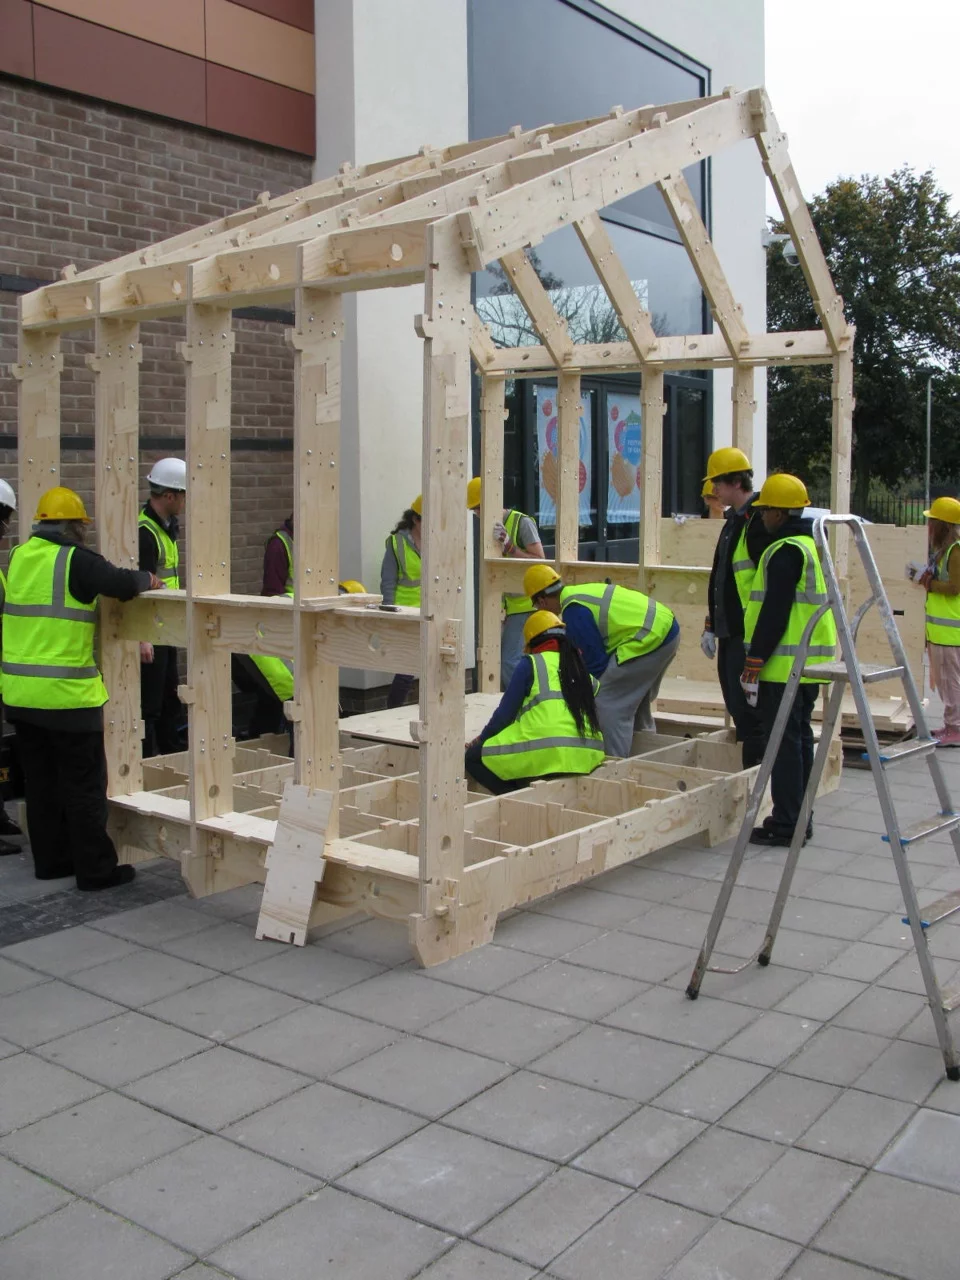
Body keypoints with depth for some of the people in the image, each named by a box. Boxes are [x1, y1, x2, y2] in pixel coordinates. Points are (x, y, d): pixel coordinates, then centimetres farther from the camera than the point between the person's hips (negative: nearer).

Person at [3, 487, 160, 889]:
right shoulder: (75, 559, -12)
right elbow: (124, 585, -18)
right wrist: (147, 578, 4)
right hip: (66, 693, -7)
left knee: (41, 781, 16)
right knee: (83, 785, 2)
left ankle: (50, 860, 26)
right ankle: (96, 870, 8)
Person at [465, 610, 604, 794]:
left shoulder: (530, 663, 7)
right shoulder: (582, 668, 20)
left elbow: (505, 713, 6)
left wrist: (480, 741, 23)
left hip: (546, 754, -7)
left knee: (472, 757, 10)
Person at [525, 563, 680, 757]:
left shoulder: (573, 611, -13)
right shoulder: (580, 592, 16)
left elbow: (595, 658, -9)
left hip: (649, 638, -10)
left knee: (607, 702, -4)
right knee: (636, 698, 25)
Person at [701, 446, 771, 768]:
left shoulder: (760, 521, -14)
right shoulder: (734, 521, 17)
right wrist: (711, 626, 22)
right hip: (731, 632, 10)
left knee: (749, 711, -6)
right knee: (736, 708, 15)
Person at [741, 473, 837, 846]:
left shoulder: (786, 551, -15)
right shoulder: (810, 545, 16)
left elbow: (775, 610, -20)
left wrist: (756, 657, -16)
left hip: (785, 664, -10)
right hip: (809, 662, 10)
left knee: (784, 741, -6)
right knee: (800, 737, 14)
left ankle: (786, 824, -2)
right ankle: (800, 819, 21)